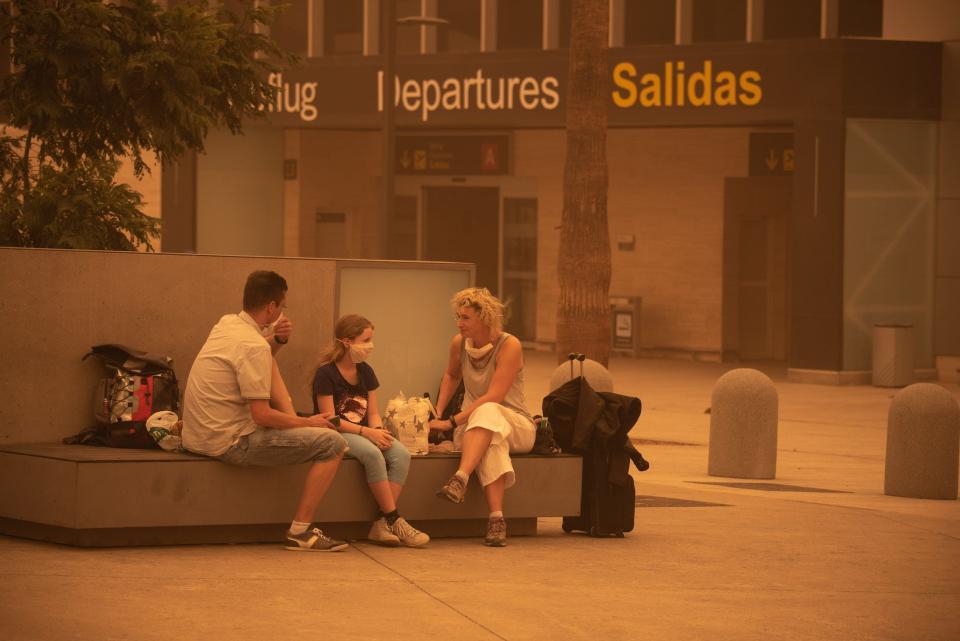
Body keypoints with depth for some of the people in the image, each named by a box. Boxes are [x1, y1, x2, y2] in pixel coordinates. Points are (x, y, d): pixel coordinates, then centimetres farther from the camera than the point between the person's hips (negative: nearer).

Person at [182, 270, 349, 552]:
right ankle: (299, 532, -7)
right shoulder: (254, 346, -21)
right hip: (230, 443, -10)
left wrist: (277, 339, 7)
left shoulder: (226, 323, 6)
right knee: (333, 443, -11)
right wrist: (308, 423, -6)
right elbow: (262, 416, -22)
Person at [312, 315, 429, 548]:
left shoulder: (365, 372, 13)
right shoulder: (326, 374, -9)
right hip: (337, 434, -7)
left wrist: (378, 430, -11)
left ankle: (381, 524, -26)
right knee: (372, 453, -36)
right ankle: (394, 520, -30)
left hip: (365, 432, 7)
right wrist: (367, 432, -22)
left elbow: (373, 413, 12)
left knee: (401, 454, -23)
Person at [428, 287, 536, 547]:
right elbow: (451, 376, 26)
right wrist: (437, 413, 12)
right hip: (474, 426, 3)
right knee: (492, 441, -38)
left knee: (487, 412, -40)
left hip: (516, 425, -3)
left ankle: (460, 478, -59)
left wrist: (451, 422, -25)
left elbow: (494, 397, -23)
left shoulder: (509, 346, -14)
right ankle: (496, 518, -55)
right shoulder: (459, 343, 3)